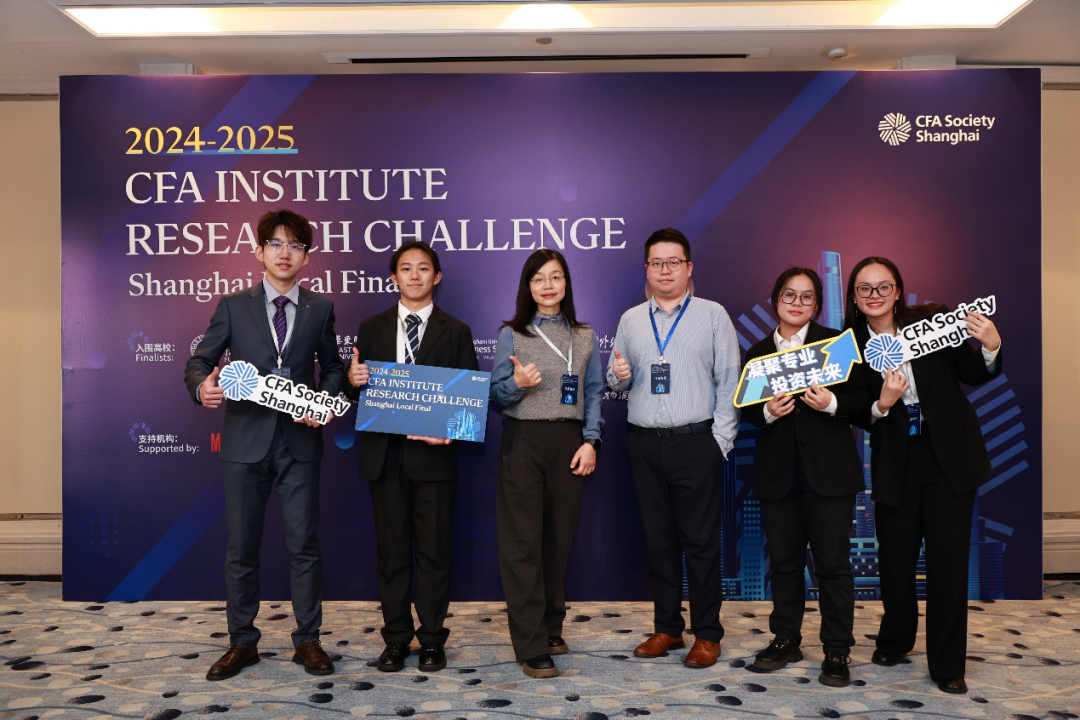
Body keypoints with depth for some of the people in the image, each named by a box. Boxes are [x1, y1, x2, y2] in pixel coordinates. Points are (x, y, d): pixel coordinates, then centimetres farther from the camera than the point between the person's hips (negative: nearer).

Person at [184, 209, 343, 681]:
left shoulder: (320, 309, 7)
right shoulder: (233, 306, 5)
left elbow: (332, 367, 13)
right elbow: (199, 360, 3)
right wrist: (202, 386, -19)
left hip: (299, 442, 0)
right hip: (245, 441, 0)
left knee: (304, 544, 4)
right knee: (241, 547, 9)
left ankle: (308, 641, 18)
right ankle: (242, 643, 23)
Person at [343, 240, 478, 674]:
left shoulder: (456, 332, 5)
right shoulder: (372, 328, 11)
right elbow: (357, 392, 10)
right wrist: (353, 381, -13)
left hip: (434, 455, -1)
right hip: (385, 456, 2)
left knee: (435, 551, 6)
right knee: (392, 551, 10)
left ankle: (432, 640, 19)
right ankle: (396, 639, 22)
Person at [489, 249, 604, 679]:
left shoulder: (585, 337, 11)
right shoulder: (511, 334, 4)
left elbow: (594, 394, 9)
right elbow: (496, 394, 2)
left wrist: (591, 441, -1)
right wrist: (517, 383, -18)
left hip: (568, 443, 3)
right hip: (523, 441, -2)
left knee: (559, 538, 8)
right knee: (523, 542, -3)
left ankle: (550, 628, 26)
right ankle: (532, 647, 2)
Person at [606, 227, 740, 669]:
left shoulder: (713, 315, 2)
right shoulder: (630, 320, 12)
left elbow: (729, 381, -2)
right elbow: (615, 379, 16)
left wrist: (721, 439, -9)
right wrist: (618, 376, -8)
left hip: (696, 443, -3)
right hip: (645, 445, 4)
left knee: (700, 541, 1)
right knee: (658, 540, 10)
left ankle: (707, 634, 14)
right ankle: (666, 628, 23)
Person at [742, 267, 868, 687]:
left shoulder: (836, 342, 3)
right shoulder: (757, 353, 9)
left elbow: (861, 396, -1)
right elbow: (746, 409, 7)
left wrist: (832, 403, -20)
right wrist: (768, 412, -13)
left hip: (829, 470, -2)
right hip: (777, 473, 3)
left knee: (832, 561, 2)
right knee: (783, 560, 12)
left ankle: (837, 651, 15)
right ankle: (786, 639, 27)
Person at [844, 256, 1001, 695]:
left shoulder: (932, 319, -4)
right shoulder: (851, 345, -1)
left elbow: (974, 375, 0)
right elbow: (857, 415, 2)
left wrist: (991, 347, -19)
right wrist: (881, 405, -19)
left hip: (949, 456, -1)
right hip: (895, 462, 1)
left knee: (948, 560, 1)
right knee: (895, 557, 10)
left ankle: (947, 664, 17)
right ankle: (895, 639, 35)